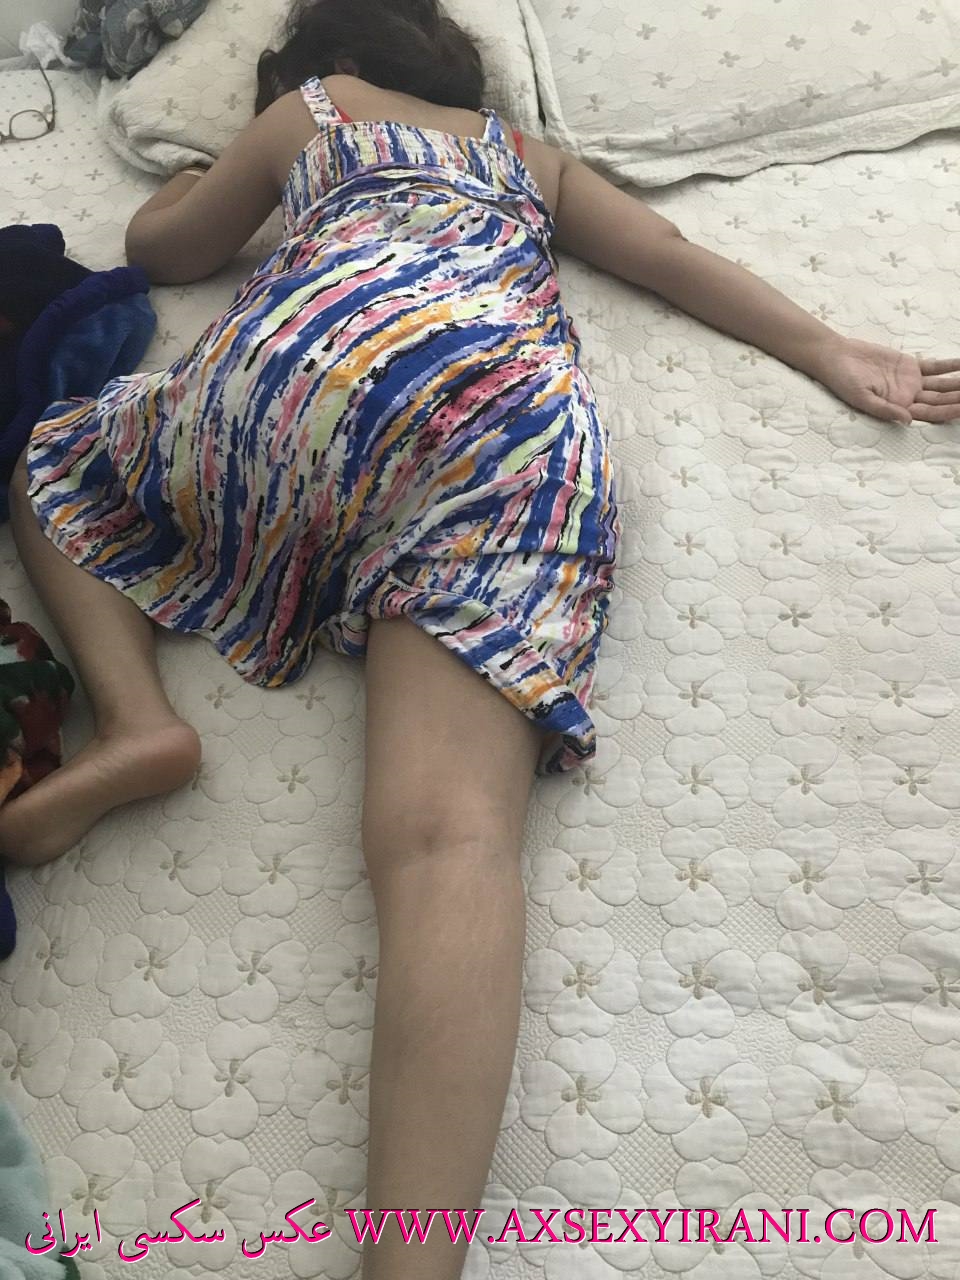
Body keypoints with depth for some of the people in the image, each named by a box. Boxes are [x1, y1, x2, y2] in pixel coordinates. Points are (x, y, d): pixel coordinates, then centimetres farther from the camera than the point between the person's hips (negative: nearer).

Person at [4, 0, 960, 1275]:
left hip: (317, 352, -1)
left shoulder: (309, 110, 35)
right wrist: (834, 355, 32)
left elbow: (157, 248, 41)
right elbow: (674, 253, 33)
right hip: (517, 410, 2)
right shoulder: (528, 153, 42)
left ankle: (136, 717, -3)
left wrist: (211, 182, 63)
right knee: (452, 834, -20)